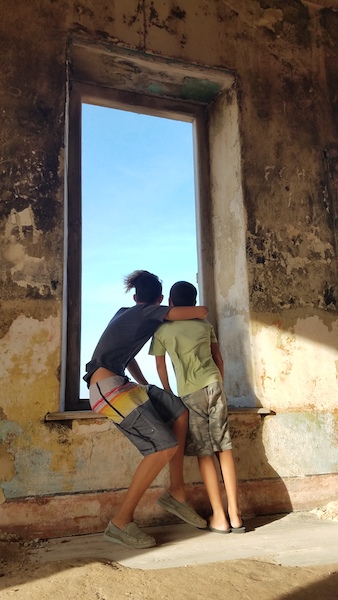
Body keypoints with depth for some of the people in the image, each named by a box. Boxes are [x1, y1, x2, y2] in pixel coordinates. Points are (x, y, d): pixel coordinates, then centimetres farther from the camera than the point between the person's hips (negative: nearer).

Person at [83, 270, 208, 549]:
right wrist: (199, 312, 19)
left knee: (180, 412, 8)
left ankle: (176, 493, 14)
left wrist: (146, 386, 38)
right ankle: (121, 522, -5)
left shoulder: (125, 314, 21)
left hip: (119, 384, 9)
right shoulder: (150, 312, -3)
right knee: (164, 446, -14)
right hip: (108, 387, -9)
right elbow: (201, 311, -5)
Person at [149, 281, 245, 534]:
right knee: (225, 449, 5)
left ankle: (219, 517, 6)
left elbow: (161, 367, 11)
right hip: (214, 385, 3)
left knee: (205, 453, 2)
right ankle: (235, 514, 8)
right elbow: (218, 359, 15)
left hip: (190, 394, -3)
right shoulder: (205, 326, 12)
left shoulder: (162, 330, 4)